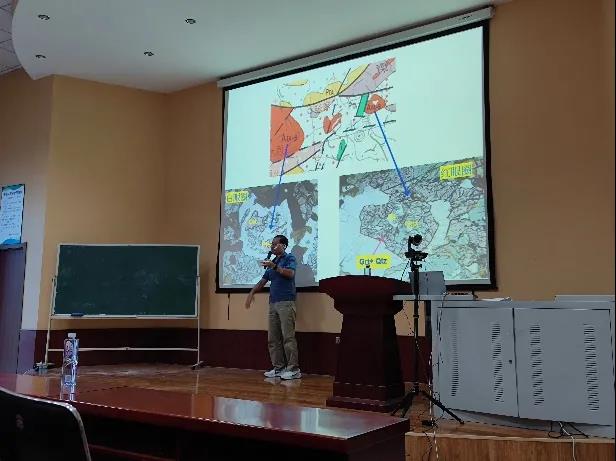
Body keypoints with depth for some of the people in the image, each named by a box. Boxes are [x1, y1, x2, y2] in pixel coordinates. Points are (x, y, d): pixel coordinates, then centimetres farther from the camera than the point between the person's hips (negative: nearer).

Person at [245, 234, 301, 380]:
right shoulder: (272, 262, 21)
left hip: (286, 302, -8)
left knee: (288, 337, -10)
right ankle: (278, 368, 11)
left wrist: (274, 267, -26)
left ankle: (294, 369, -6)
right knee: (273, 338, 5)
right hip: (273, 303, 8)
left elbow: (290, 273, -18)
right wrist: (252, 292, 7)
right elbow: (263, 280, 20)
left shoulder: (289, 258, 0)